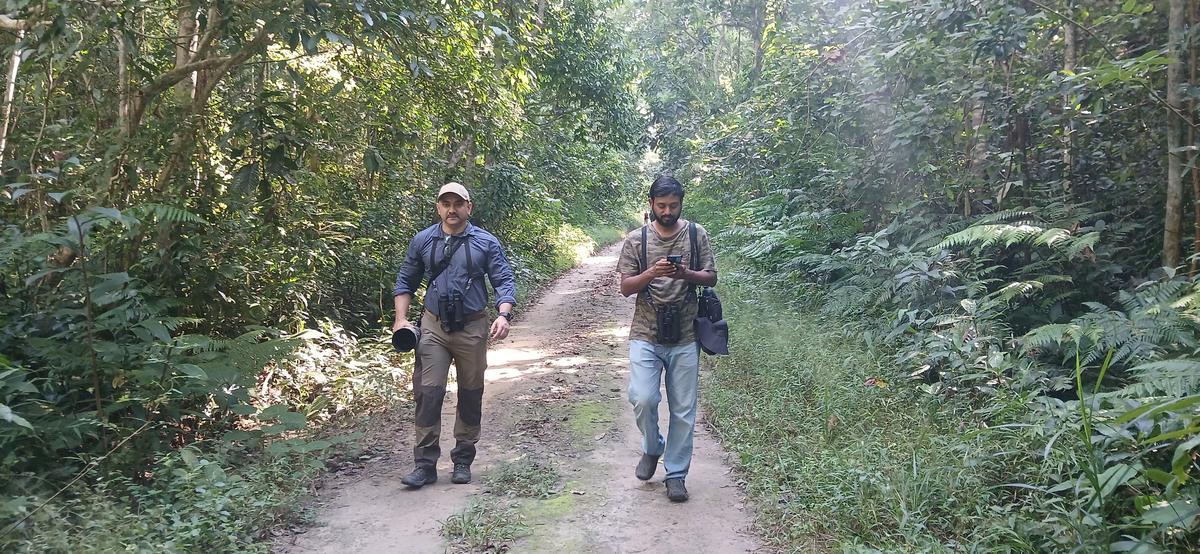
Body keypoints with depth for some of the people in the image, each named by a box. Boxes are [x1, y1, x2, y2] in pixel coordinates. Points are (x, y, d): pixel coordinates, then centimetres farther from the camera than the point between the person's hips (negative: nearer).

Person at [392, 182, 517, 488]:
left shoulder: (486, 242, 0)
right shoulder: (422, 241, 5)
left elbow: (504, 281, -2)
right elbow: (405, 282, 12)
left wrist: (503, 315, -18)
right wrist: (401, 319, 1)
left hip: (472, 329, 0)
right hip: (433, 328, 1)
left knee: (471, 396, 8)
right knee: (428, 393, -7)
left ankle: (463, 461, 21)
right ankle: (425, 464, 0)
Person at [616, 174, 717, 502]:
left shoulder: (696, 234, 4)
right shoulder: (636, 239, 1)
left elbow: (711, 278, 6)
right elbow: (625, 287, 0)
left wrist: (686, 274, -15)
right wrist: (652, 272, -19)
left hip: (684, 337, 1)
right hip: (646, 335, -1)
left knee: (683, 409, 5)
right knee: (643, 399, -15)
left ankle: (676, 474, 20)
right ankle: (652, 448, 16)